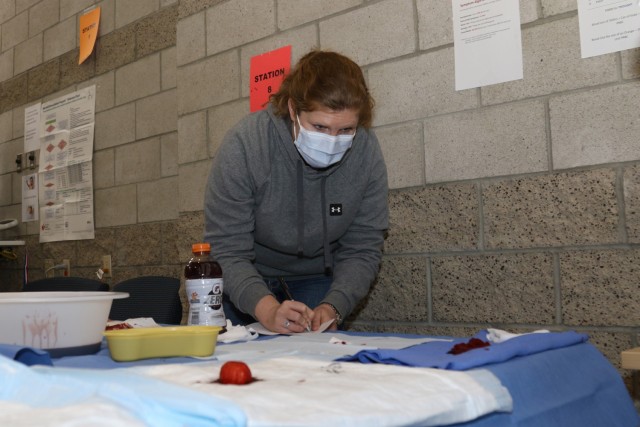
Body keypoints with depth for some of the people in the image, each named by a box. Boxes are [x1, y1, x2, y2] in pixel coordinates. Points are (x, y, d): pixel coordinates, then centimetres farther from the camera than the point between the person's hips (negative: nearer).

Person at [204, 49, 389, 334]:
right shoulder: (243, 145, -29)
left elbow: (362, 251, -15)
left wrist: (332, 308, -31)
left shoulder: (366, 152, -22)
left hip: (314, 280, 2)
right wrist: (267, 310, -42)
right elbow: (226, 251, -27)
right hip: (244, 280, -1)